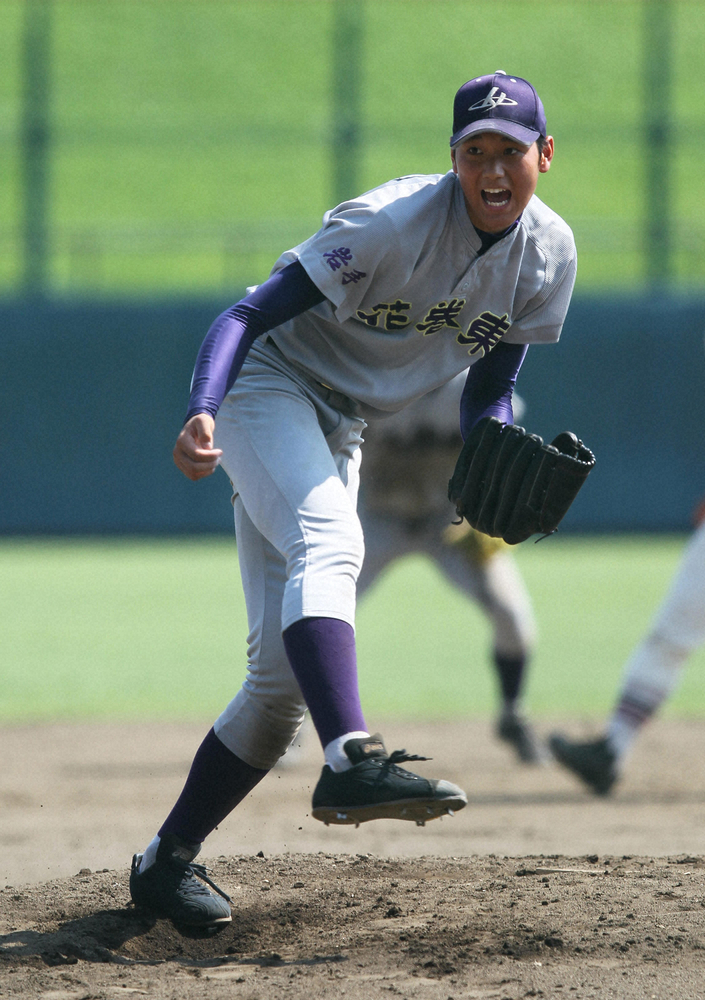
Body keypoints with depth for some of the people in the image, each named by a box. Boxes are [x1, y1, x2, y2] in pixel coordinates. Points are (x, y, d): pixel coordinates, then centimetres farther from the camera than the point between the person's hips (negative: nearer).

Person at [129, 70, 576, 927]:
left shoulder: (548, 254, -4)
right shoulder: (392, 222, -24)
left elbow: (489, 390, 8)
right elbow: (251, 314, -27)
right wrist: (201, 413, -44)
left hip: (340, 433, 7)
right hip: (268, 384, -7)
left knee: (283, 676, 0)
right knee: (328, 544, -37)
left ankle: (167, 859, 8)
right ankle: (351, 760, -53)